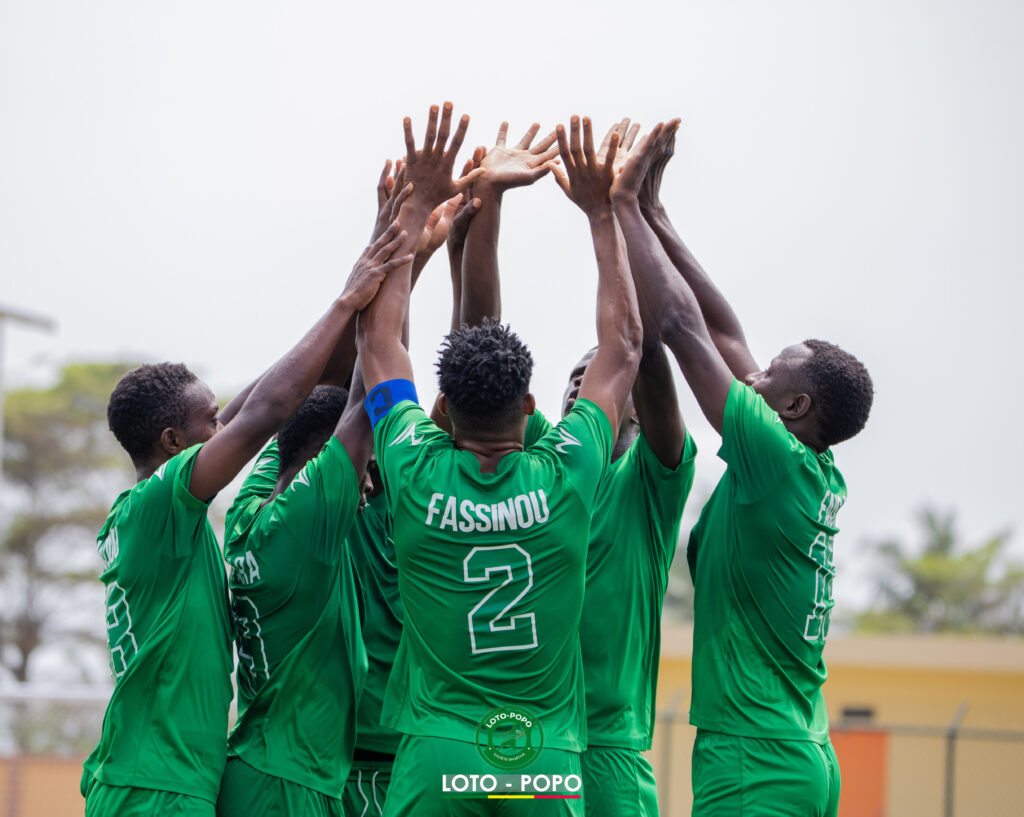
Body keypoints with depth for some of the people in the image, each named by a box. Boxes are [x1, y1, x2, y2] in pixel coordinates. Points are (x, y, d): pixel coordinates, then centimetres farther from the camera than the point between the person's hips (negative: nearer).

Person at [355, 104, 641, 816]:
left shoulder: (417, 475, -2)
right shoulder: (566, 478, -2)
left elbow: (378, 331, 12)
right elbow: (624, 345, 13)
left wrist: (420, 205, 17)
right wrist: (601, 213, 18)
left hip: (435, 757, 0)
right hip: (545, 759, 0)